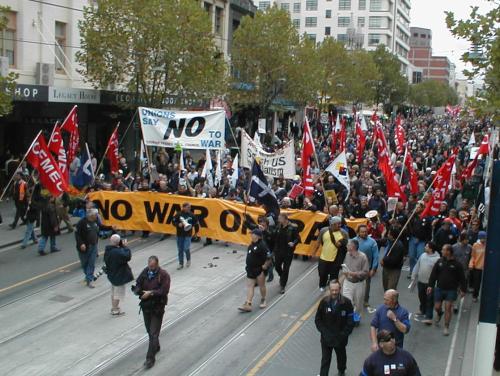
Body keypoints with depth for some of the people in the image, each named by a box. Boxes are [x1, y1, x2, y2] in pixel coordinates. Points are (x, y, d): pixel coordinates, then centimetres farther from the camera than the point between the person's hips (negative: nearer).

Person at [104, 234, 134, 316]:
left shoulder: (108, 249, -3)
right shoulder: (118, 252, -32)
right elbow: (128, 256, -28)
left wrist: (122, 246, -5)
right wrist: (125, 246, -19)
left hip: (112, 274, 9)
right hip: (119, 275, -9)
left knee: (114, 292, 24)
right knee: (118, 293, 7)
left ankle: (114, 307, 39)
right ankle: (115, 310, 18)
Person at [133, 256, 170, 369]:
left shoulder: (164, 275, -15)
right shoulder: (145, 271, 1)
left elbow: (164, 291, -20)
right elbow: (137, 283, 8)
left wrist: (151, 293, -25)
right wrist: (137, 290, -14)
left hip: (157, 306, -6)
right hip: (146, 305, 6)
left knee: (153, 333, -6)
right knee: (149, 329, 21)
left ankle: (150, 358, -2)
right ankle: (156, 346, 46)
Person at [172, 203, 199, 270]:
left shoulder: (192, 215, -5)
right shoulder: (179, 215, -5)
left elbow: (196, 223, 6)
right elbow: (173, 222, 1)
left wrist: (196, 232, 11)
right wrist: (178, 224, -18)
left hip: (188, 235, -2)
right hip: (180, 235, 2)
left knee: (186, 248, -13)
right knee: (180, 250, 8)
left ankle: (188, 260, 18)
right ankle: (181, 264, 21)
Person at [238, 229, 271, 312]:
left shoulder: (262, 245, -21)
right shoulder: (252, 244, 6)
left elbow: (268, 257, -25)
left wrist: (265, 266, -18)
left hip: (259, 270, -8)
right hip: (251, 269, 8)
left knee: (261, 285, 11)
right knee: (250, 286, 3)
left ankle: (263, 300, 32)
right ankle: (248, 305, 2)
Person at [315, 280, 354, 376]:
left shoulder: (346, 302, -16)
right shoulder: (324, 302, -12)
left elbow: (350, 322, -11)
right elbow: (318, 319, -2)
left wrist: (343, 335, -16)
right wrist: (323, 331, -12)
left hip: (340, 338, 1)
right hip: (326, 338, -1)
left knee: (341, 356, 25)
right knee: (325, 360, 5)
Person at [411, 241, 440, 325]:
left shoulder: (437, 259, -15)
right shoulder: (423, 255, 4)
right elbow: (417, 266, 12)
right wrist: (413, 277, 13)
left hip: (430, 283, -6)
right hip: (420, 281, 6)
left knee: (429, 300, -3)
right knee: (422, 297, 21)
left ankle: (428, 318, -3)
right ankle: (423, 310, 43)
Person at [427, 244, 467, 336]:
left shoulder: (456, 264, -8)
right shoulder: (440, 261, 0)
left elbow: (462, 278, -2)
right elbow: (433, 274, 3)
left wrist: (463, 290, -2)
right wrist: (430, 285, -3)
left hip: (451, 290, -3)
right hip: (439, 288, 3)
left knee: (448, 308, -5)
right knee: (437, 307, 6)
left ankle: (446, 327, 6)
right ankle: (439, 314, 43)